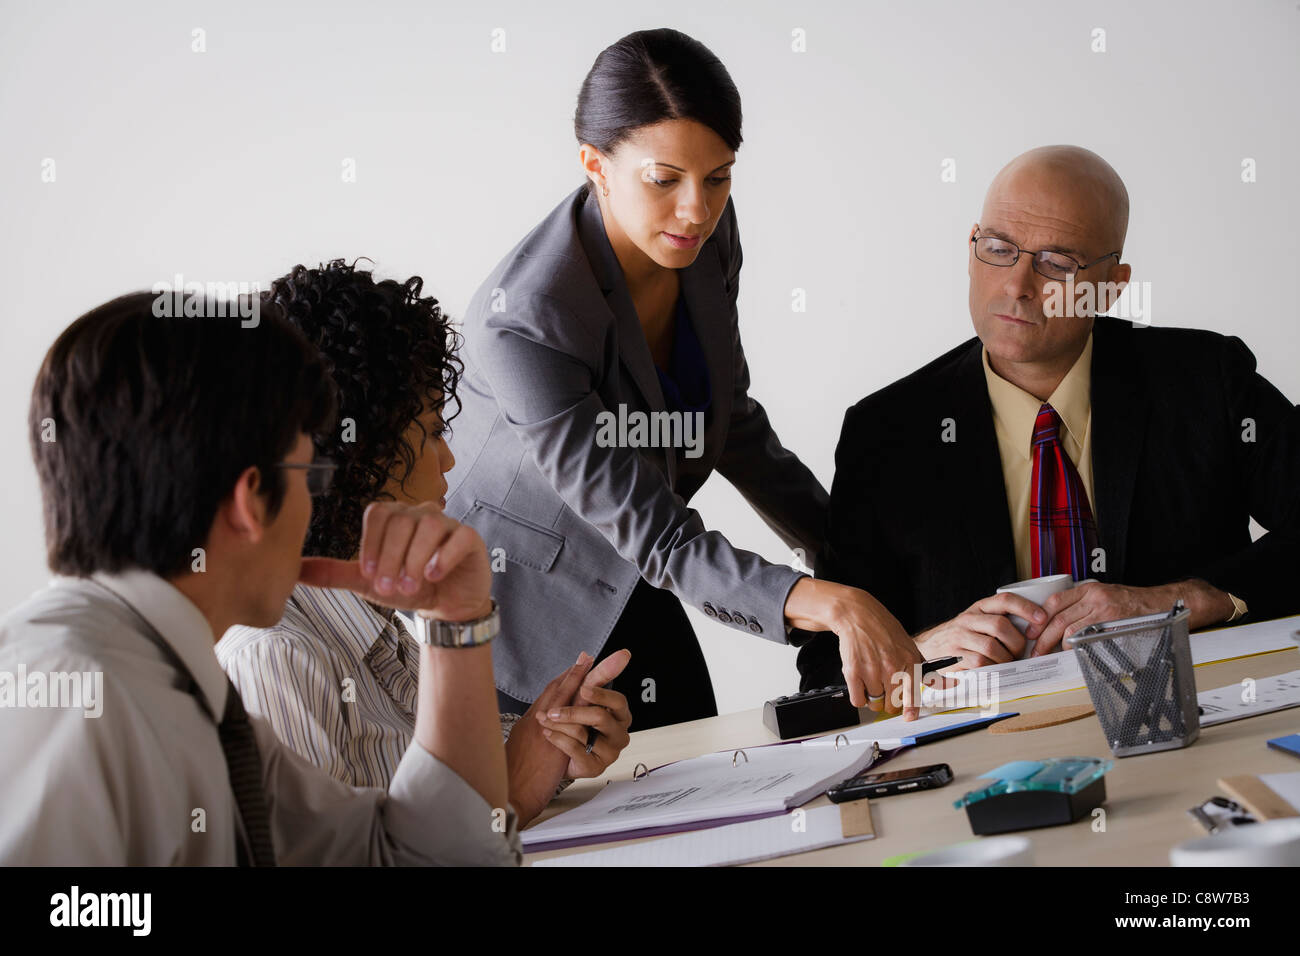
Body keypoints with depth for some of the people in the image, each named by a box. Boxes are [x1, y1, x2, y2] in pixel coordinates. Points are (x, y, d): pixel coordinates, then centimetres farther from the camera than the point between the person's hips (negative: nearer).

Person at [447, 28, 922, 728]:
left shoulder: (705, 235, -12)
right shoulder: (522, 324, -34)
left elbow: (729, 421, 4)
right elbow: (662, 542, -34)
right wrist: (832, 604, -46)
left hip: (630, 595, 6)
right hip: (516, 610, -6)